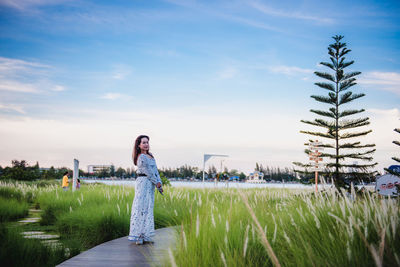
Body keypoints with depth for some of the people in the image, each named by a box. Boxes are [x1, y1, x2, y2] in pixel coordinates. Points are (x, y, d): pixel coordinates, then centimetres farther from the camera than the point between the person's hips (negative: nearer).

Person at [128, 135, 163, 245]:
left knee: (148, 209, 10)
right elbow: (148, 172, -13)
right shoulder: (142, 157, -12)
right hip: (143, 182, -10)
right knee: (141, 208, -8)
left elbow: (155, 170, 12)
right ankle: (137, 236, -5)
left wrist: (159, 182, 0)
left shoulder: (150, 156, 17)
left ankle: (145, 236, 16)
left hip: (150, 184, 10)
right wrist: (157, 183, -5)